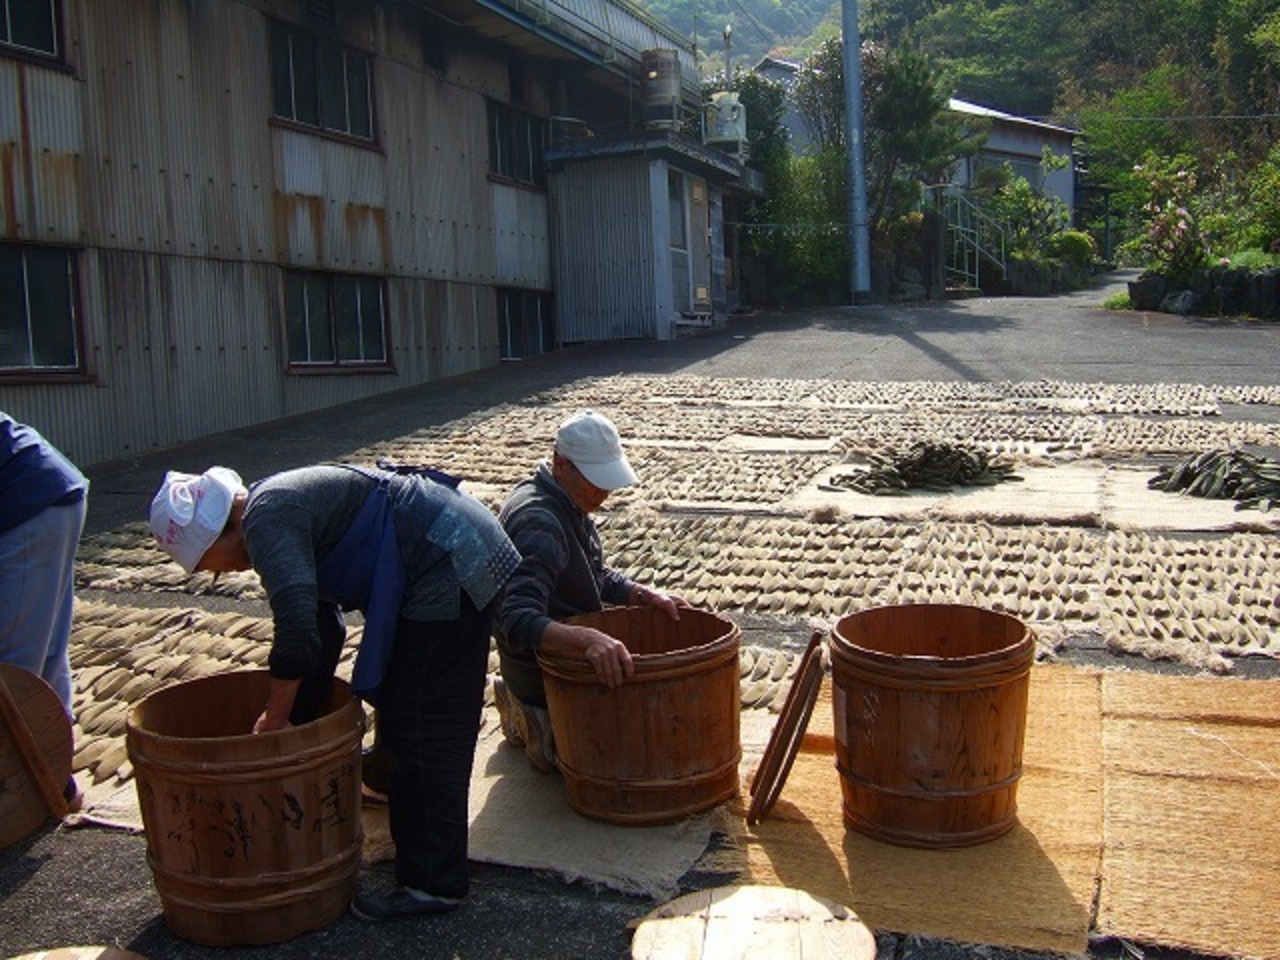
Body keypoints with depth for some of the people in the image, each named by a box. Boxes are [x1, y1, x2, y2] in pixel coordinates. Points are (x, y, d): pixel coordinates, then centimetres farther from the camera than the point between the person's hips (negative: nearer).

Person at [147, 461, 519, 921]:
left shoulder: (267, 519, -14)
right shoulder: (281, 505, 17)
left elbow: (297, 631, -23)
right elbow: (323, 626, 22)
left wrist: (275, 719, -9)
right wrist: (300, 713, 23)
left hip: (452, 565, -11)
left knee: (422, 729, -4)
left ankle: (432, 883, 4)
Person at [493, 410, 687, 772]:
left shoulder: (569, 504, 1)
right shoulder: (538, 523, -31)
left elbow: (599, 577, 12)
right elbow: (517, 621, -42)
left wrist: (645, 595, -6)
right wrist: (587, 639, -57)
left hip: (574, 653, 9)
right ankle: (538, 726, 3)